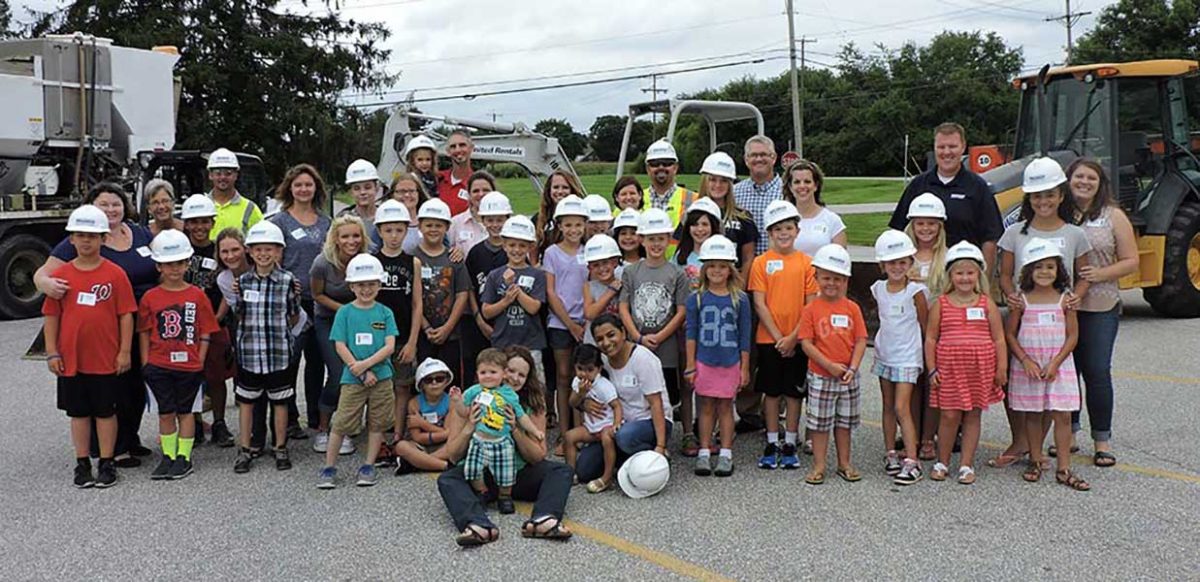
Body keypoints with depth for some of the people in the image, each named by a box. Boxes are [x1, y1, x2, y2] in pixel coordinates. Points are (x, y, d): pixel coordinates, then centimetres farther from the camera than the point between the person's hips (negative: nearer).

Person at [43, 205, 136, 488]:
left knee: (105, 411, 8)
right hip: (70, 359, 2)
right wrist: (52, 353, 0)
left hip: (106, 359, -2)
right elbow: (51, 316, 4)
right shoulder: (60, 275, 1)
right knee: (78, 412, 12)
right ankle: (82, 464, 23)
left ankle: (107, 464, 18)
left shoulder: (115, 274, -5)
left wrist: (125, 351, -6)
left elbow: (126, 315, -4)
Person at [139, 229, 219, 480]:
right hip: (159, 365, 1)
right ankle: (168, 457, 17)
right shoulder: (150, 297, 1)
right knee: (165, 412, 6)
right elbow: (144, 334, 5)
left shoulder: (197, 295, -1)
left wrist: (200, 362, -4)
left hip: (189, 365, -1)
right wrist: (145, 364, 0)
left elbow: (204, 334, 1)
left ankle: (184, 458, 15)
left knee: (186, 411, 7)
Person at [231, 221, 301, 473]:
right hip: (249, 351, 2)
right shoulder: (242, 281, 2)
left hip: (279, 351, -2)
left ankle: (281, 448, 24)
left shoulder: (287, 281, -4)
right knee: (245, 401, 10)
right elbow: (238, 316, 10)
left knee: (279, 401, 10)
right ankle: (244, 450, 22)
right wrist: (235, 297, -2)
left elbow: (294, 319, 4)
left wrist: (295, 298, -8)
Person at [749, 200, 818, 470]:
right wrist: (778, 337, -10)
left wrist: (793, 337, -10)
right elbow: (759, 305, -5)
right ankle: (772, 445, 19)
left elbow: (811, 305, -2)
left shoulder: (806, 263, 0)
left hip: (798, 339, 1)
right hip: (769, 339, -1)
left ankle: (790, 445, 20)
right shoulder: (761, 263, -2)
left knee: (794, 392, 8)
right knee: (771, 391, 8)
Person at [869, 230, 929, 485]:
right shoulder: (878, 289, 3)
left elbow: (925, 326, -5)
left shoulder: (915, 291, -11)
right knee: (888, 407, 12)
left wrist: (929, 356, -2)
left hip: (907, 357, -5)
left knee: (902, 408, -11)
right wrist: (885, 340, 13)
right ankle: (891, 454, 22)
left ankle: (912, 461, -8)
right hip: (884, 355, 5)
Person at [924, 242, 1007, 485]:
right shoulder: (941, 304, 1)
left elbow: (998, 339, 5)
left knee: (973, 416, 8)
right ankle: (942, 462, 18)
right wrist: (932, 369, -2)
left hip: (980, 369, 1)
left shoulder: (987, 304, 3)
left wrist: (1001, 368, 2)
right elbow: (930, 338, 3)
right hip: (949, 369, -1)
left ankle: (966, 464, 17)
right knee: (949, 416, 2)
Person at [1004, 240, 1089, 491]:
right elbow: (1010, 334, 0)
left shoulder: (1064, 300, -1)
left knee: (1062, 415, -2)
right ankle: (1035, 461, 23)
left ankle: (1064, 469, 4)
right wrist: (1025, 360, -12)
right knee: (1033, 414, 9)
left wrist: (1055, 363, -11)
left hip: (1059, 365, 0)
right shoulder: (1022, 301, -1)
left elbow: (1072, 335, -1)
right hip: (1027, 365, 0)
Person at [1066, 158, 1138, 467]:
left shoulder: (1113, 216, 4)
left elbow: (1131, 261, 2)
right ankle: (1068, 433, 21)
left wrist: (1101, 273, -14)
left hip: (1100, 308, -2)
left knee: (1097, 372, -3)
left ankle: (1102, 440, 8)